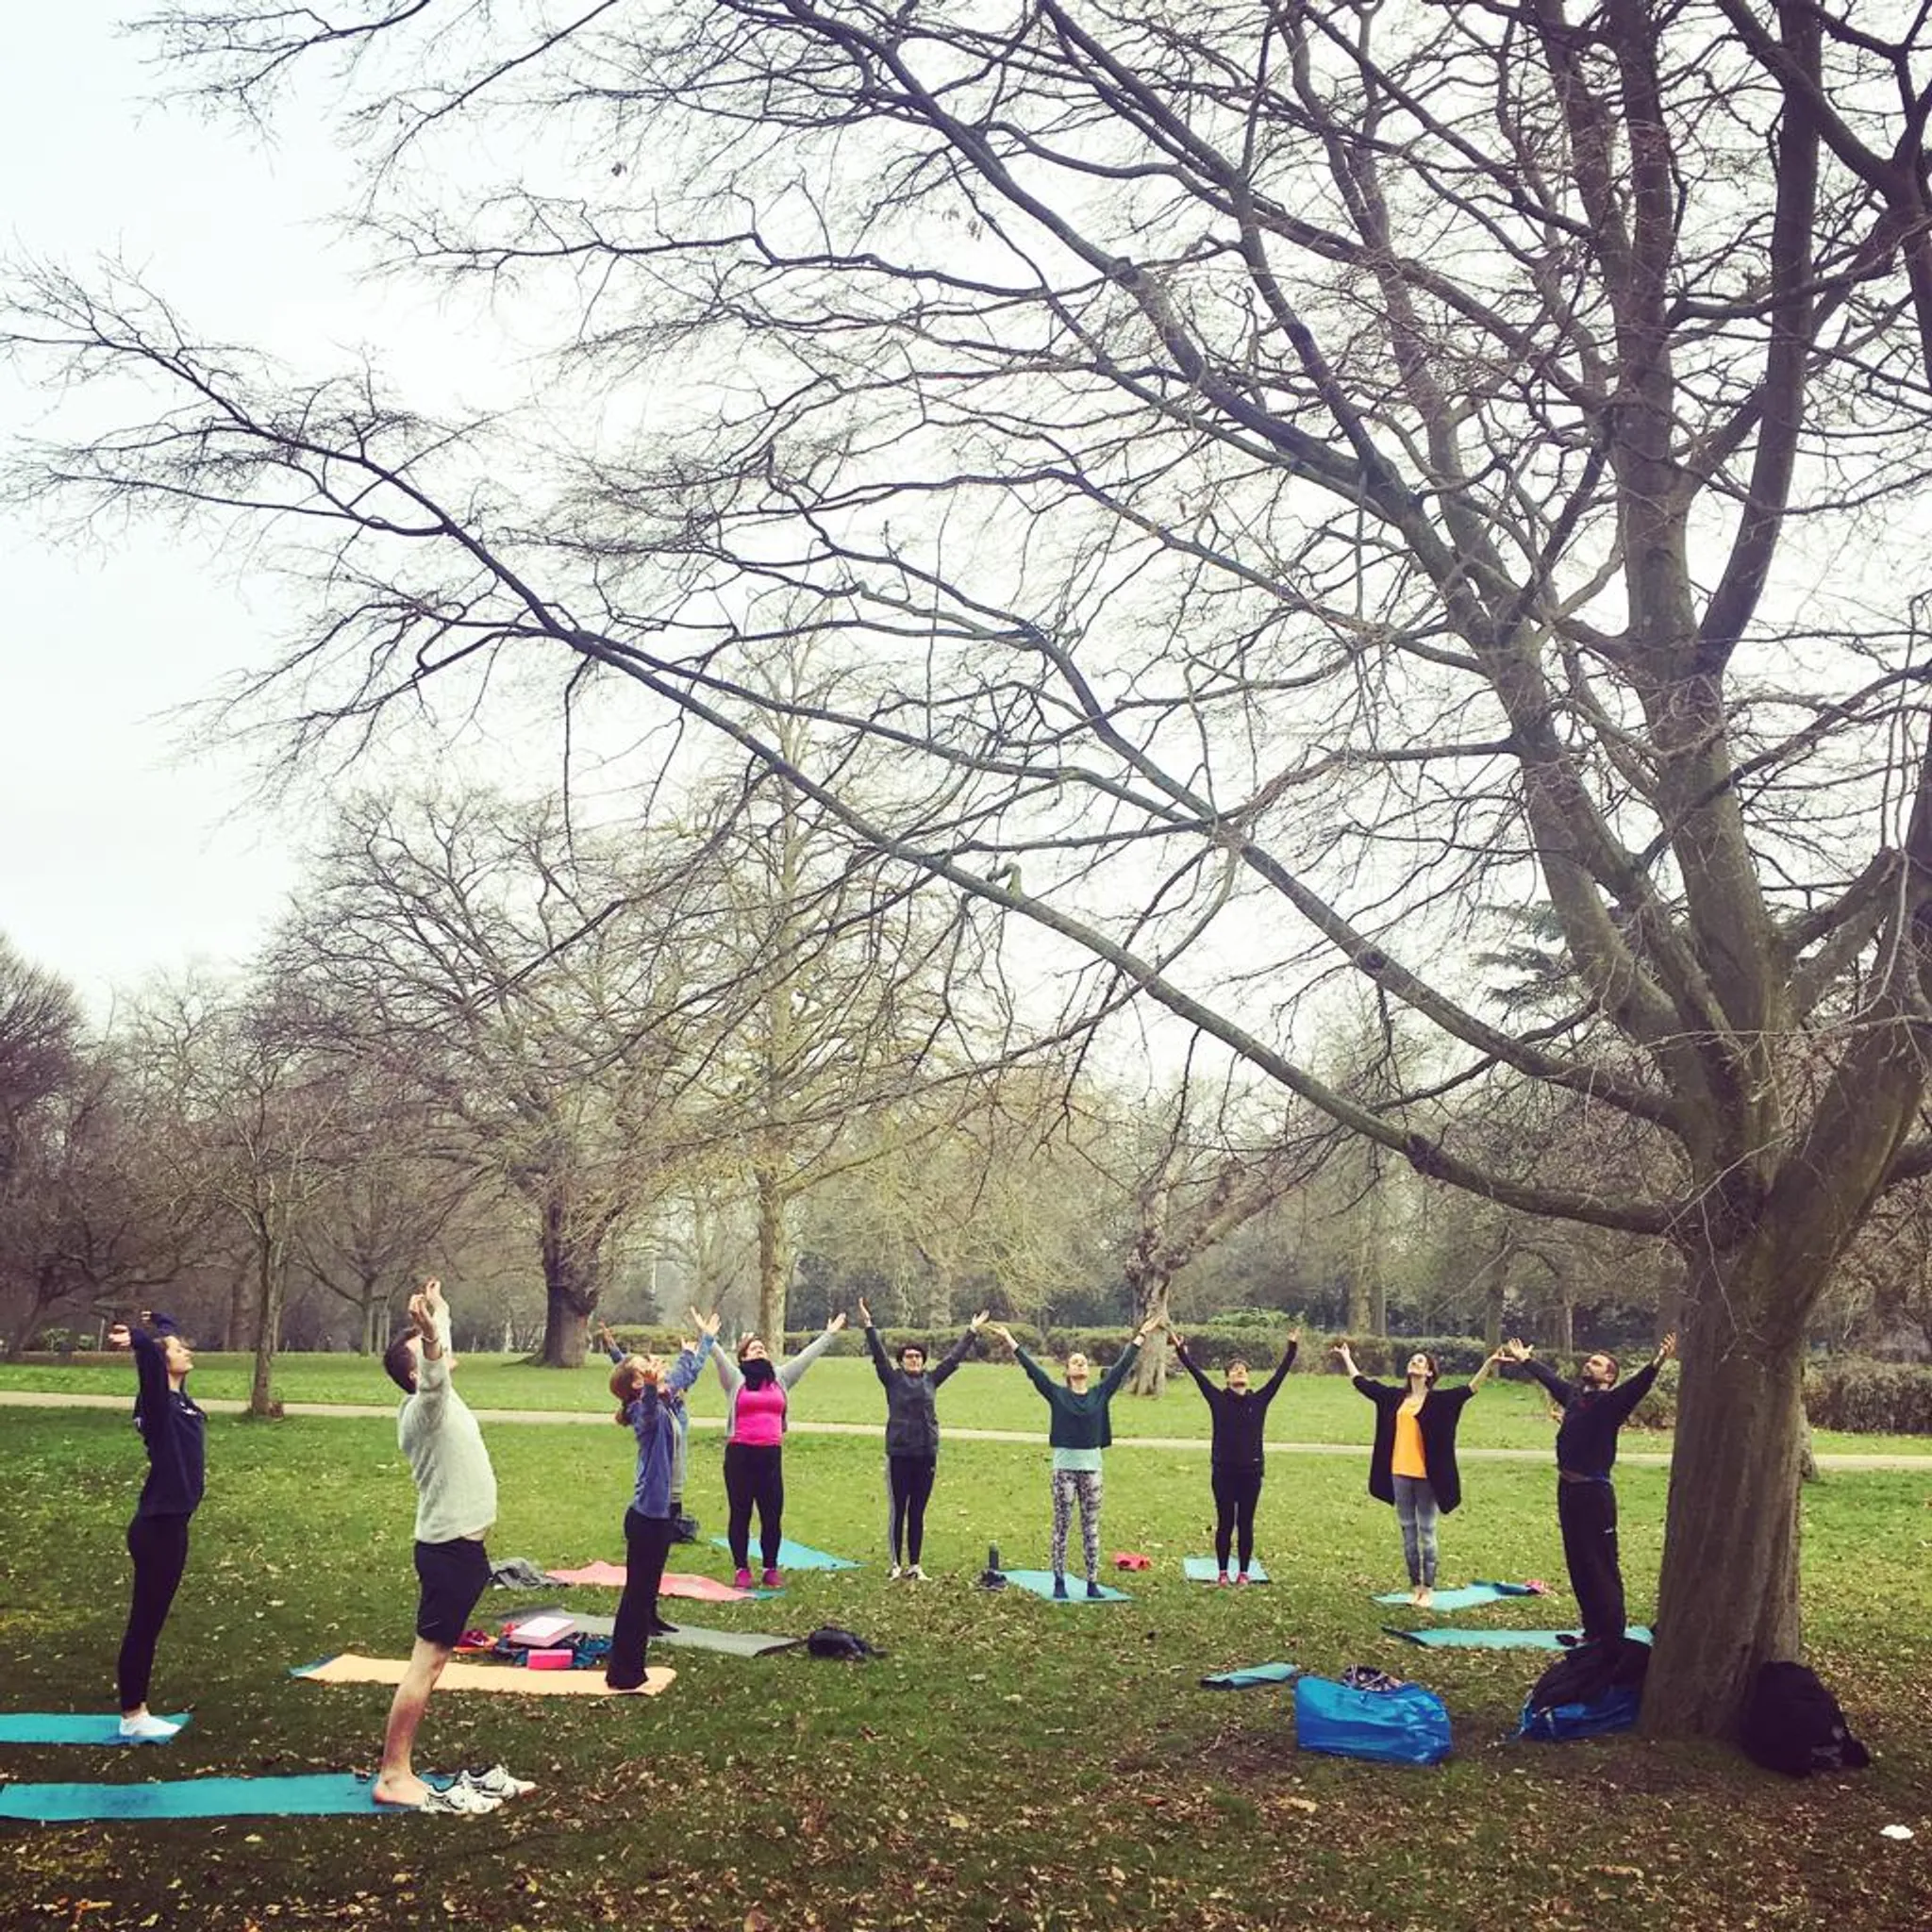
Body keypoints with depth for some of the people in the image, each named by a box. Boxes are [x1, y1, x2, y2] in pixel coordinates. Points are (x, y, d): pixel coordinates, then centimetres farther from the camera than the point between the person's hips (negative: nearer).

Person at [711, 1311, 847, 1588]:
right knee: (740, 1515, 5)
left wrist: (828, 1335, 16)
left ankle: (771, 1569, 16)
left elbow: (806, 1357, 16)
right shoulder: (735, 1379, 5)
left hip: (771, 1455, 3)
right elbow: (719, 1356, -7)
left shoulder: (780, 1378, 13)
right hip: (740, 1454, -3)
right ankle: (742, 1570, 14)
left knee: (773, 1516, 4)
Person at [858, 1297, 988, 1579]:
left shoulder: (931, 1380, 10)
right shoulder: (893, 1379, 2)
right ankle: (896, 1564, 10)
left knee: (917, 1513, 9)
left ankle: (914, 1565, 16)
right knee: (898, 1511, 2)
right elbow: (878, 1354, -7)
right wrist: (868, 1325, -16)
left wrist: (972, 1333, 18)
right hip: (899, 1455, -3)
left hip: (926, 1455, 3)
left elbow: (953, 1357, 15)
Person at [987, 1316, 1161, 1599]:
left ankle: (1093, 1583, 10)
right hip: (1064, 1467, -2)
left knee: (1091, 1527, 6)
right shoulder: (1057, 1394, 1)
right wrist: (1010, 1341, -7)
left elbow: (1122, 1367, 9)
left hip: (1091, 1467, 2)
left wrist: (1140, 1337, 10)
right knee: (1062, 1526, 3)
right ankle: (1059, 1581, 9)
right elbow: (1031, 1368, -3)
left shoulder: (1100, 1394, 6)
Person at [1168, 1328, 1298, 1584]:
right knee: (1224, 1523, 4)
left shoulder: (1259, 1400, 4)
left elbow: (1280, 1374, 0)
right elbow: (1197, 1374, -4)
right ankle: (1222, 1571, 15)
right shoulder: (1218, 1400, 0)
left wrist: (1292, 1350, -5)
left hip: (1251, 1471, 1)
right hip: (1223, 1471, -1)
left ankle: (1243, 1571, 16)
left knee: (1245, 1524, 6)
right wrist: (1181, 1351, -10)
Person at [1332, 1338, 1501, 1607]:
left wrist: (1488, 1365, -30)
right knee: (1407, 1530, 10)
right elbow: (1361, 1382, 20)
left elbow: (1469, 1389, -17)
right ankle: (1415, 1586, 18)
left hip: (1426, 1475, -5)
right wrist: (1346, 1357, 28)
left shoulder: (1438, 1399, -5)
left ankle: (1429, 1588, 9)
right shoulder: (1395, 1396, 9)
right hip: (1400, 1473, 5)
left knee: (1426, 1532, 2)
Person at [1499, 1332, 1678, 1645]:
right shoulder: (1574, 1396, 12)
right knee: (1578, 1564, 14)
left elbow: (1636, 1386, -27)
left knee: (1602, 1566, -3)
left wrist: (1656, 1364, -45)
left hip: (1594, 1493, -8)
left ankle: (1611, 1636, 3)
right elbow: (1550, 1377, 30)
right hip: (1568, 1490, 8)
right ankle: (1593, 1630, 24)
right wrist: (1525, 1359, 44)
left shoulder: (1611, 1402, -9)